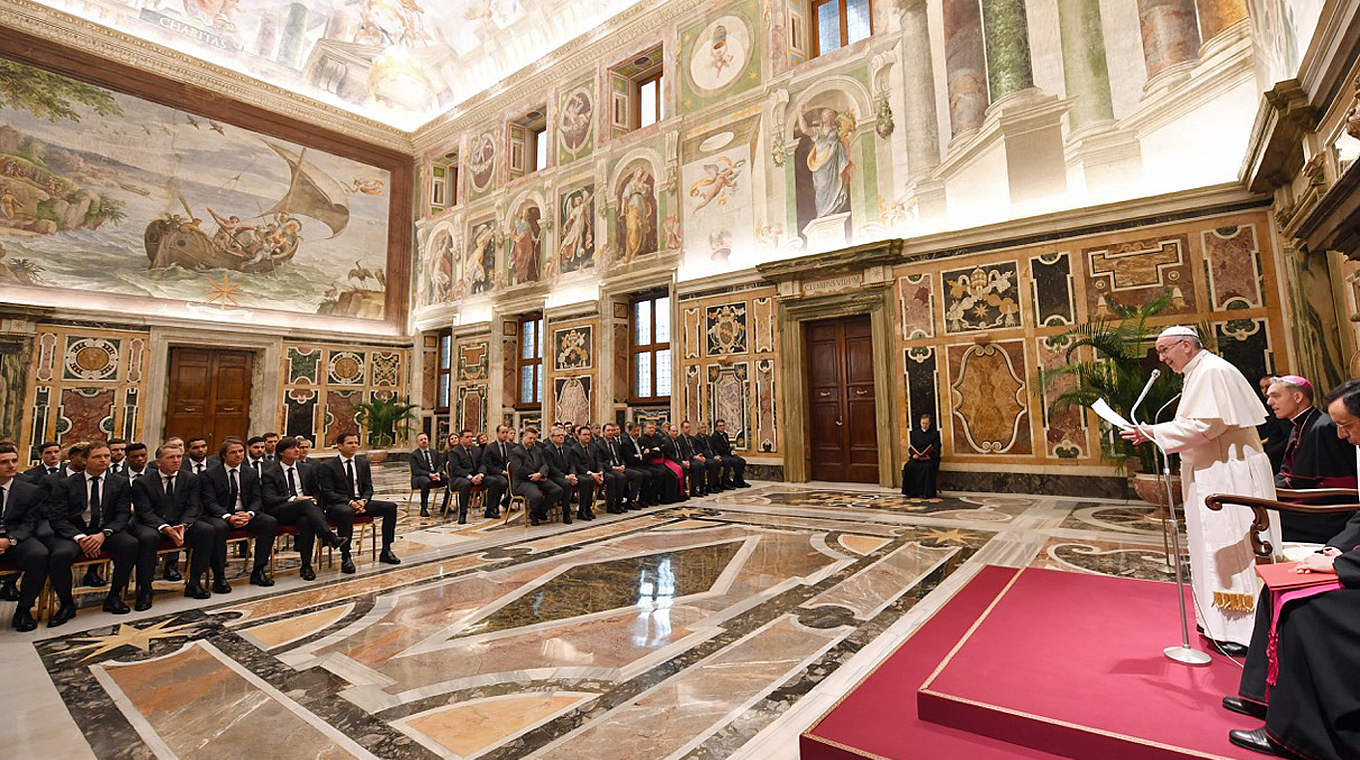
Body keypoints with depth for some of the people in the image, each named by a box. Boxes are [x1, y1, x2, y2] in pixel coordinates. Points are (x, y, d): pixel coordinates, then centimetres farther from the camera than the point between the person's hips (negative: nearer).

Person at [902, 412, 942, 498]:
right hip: (916, 458, 3)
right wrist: (913, 454, -10)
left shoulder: (934, 433, 9)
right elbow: (911, 447, 11)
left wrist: (930, 456, -20)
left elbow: (936, 449, 0)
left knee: (928, 467, -36)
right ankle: (912, 492, -20)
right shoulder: (915, 432, 18)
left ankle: (927, 492, -28)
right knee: (908, 466, -27)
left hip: (930, 458, -3)